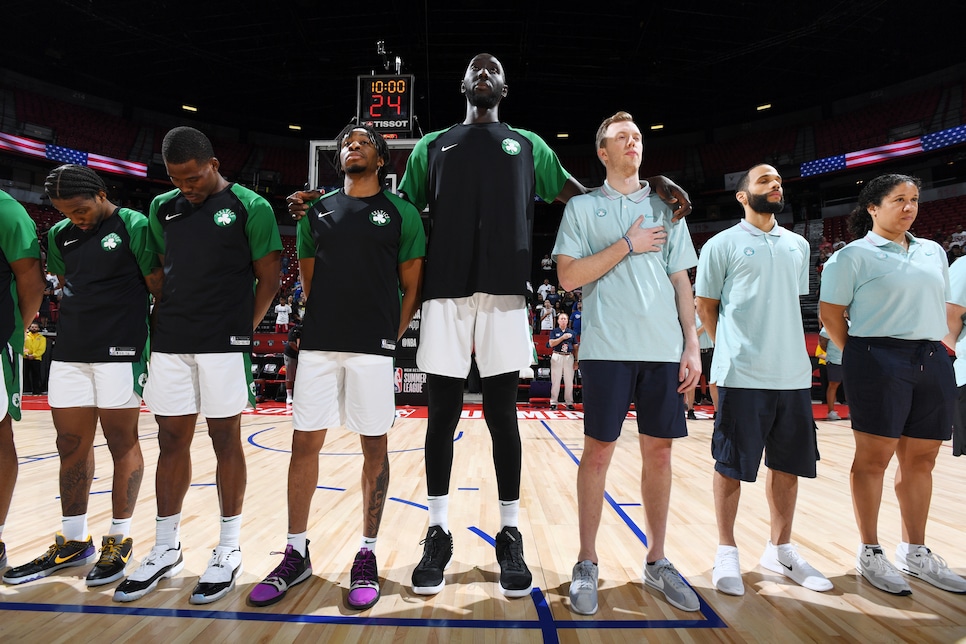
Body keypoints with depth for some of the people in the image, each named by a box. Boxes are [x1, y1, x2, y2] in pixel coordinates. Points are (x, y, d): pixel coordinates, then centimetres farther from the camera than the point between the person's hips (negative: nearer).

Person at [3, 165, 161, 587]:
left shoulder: (133, 226, -5)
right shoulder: (59, 235, 13)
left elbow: (159, 286, -5)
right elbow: (67, 287, 22)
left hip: (120, 351, -6)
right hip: (69, 351, 7)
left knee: (122, 444, 1)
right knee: (71, 446, 11)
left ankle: (119, 540, 14)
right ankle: (73, 541, 24)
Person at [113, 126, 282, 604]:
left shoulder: (249, 207, -2)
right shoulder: (162, 208, 13)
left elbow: (268, 278, -2)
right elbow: (157, 273, 20)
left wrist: (244, 329, -6)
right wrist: (161, 322, 10)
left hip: (223, 343, -5)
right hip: (169, 343, 5)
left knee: (225, 440, 3)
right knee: (171, 441, 10)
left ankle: (229, 551, 16)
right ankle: (165, 549, 25)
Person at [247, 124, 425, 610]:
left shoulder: (401, 213, 4)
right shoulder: (318, 212, 13)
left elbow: (412, 287, 4)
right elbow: (309, 282, 17)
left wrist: (390, 334, -2)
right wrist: (329, 322, 10)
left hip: (373, 348, -3)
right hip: (318, 344, 3)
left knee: (375, 448, 5)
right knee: (304, 444, 6)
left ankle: (367, 556, 19)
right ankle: (296, 555, 22)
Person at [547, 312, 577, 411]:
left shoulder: (572, 332, 13)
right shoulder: (554, 331, 7)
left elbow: (575, 347, 12)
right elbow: (551, 344, -6)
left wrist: (576, 360, 5)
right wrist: (563, 337, -12)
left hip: (569, 357, 2)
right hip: (557, 356, -2)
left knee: (569, 381, 3)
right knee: (555, 381, -1)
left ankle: (569, 402, 10)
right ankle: (553, 402, 4)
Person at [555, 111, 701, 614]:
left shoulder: (666, 208, 16)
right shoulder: (582, 207, 6)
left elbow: (681, 282, 12)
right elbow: (568, 276, -5)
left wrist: (692, 346, 5)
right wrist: (628, 245, -7)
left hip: (665, 348, 4)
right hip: (608, 347, -3)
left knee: (659, 451, 8)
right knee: (598, 451, 0)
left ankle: (656, 561, 23)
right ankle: (587, 564, 15)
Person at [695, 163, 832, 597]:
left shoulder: (798, 245, 16)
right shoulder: (722, 244, 0)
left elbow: (794, 303, 22)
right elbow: (705, 306, 2)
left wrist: (780, 347, 11)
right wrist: (734, 349, 1)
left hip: (794, 373, 6)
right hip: (742, 375, -5)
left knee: (789, 464, 12)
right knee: (731, 465, 1)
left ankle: (780, 550, 28)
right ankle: (727, 553, 16)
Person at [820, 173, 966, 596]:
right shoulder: (855, 254, -1)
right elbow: (830, 311, -5)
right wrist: (859, 357, -5)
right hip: (880, 360, -6)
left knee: (920, 459, 10)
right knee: (874, 457, -1)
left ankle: (915, 552, 24)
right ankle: (869, 553, 11)